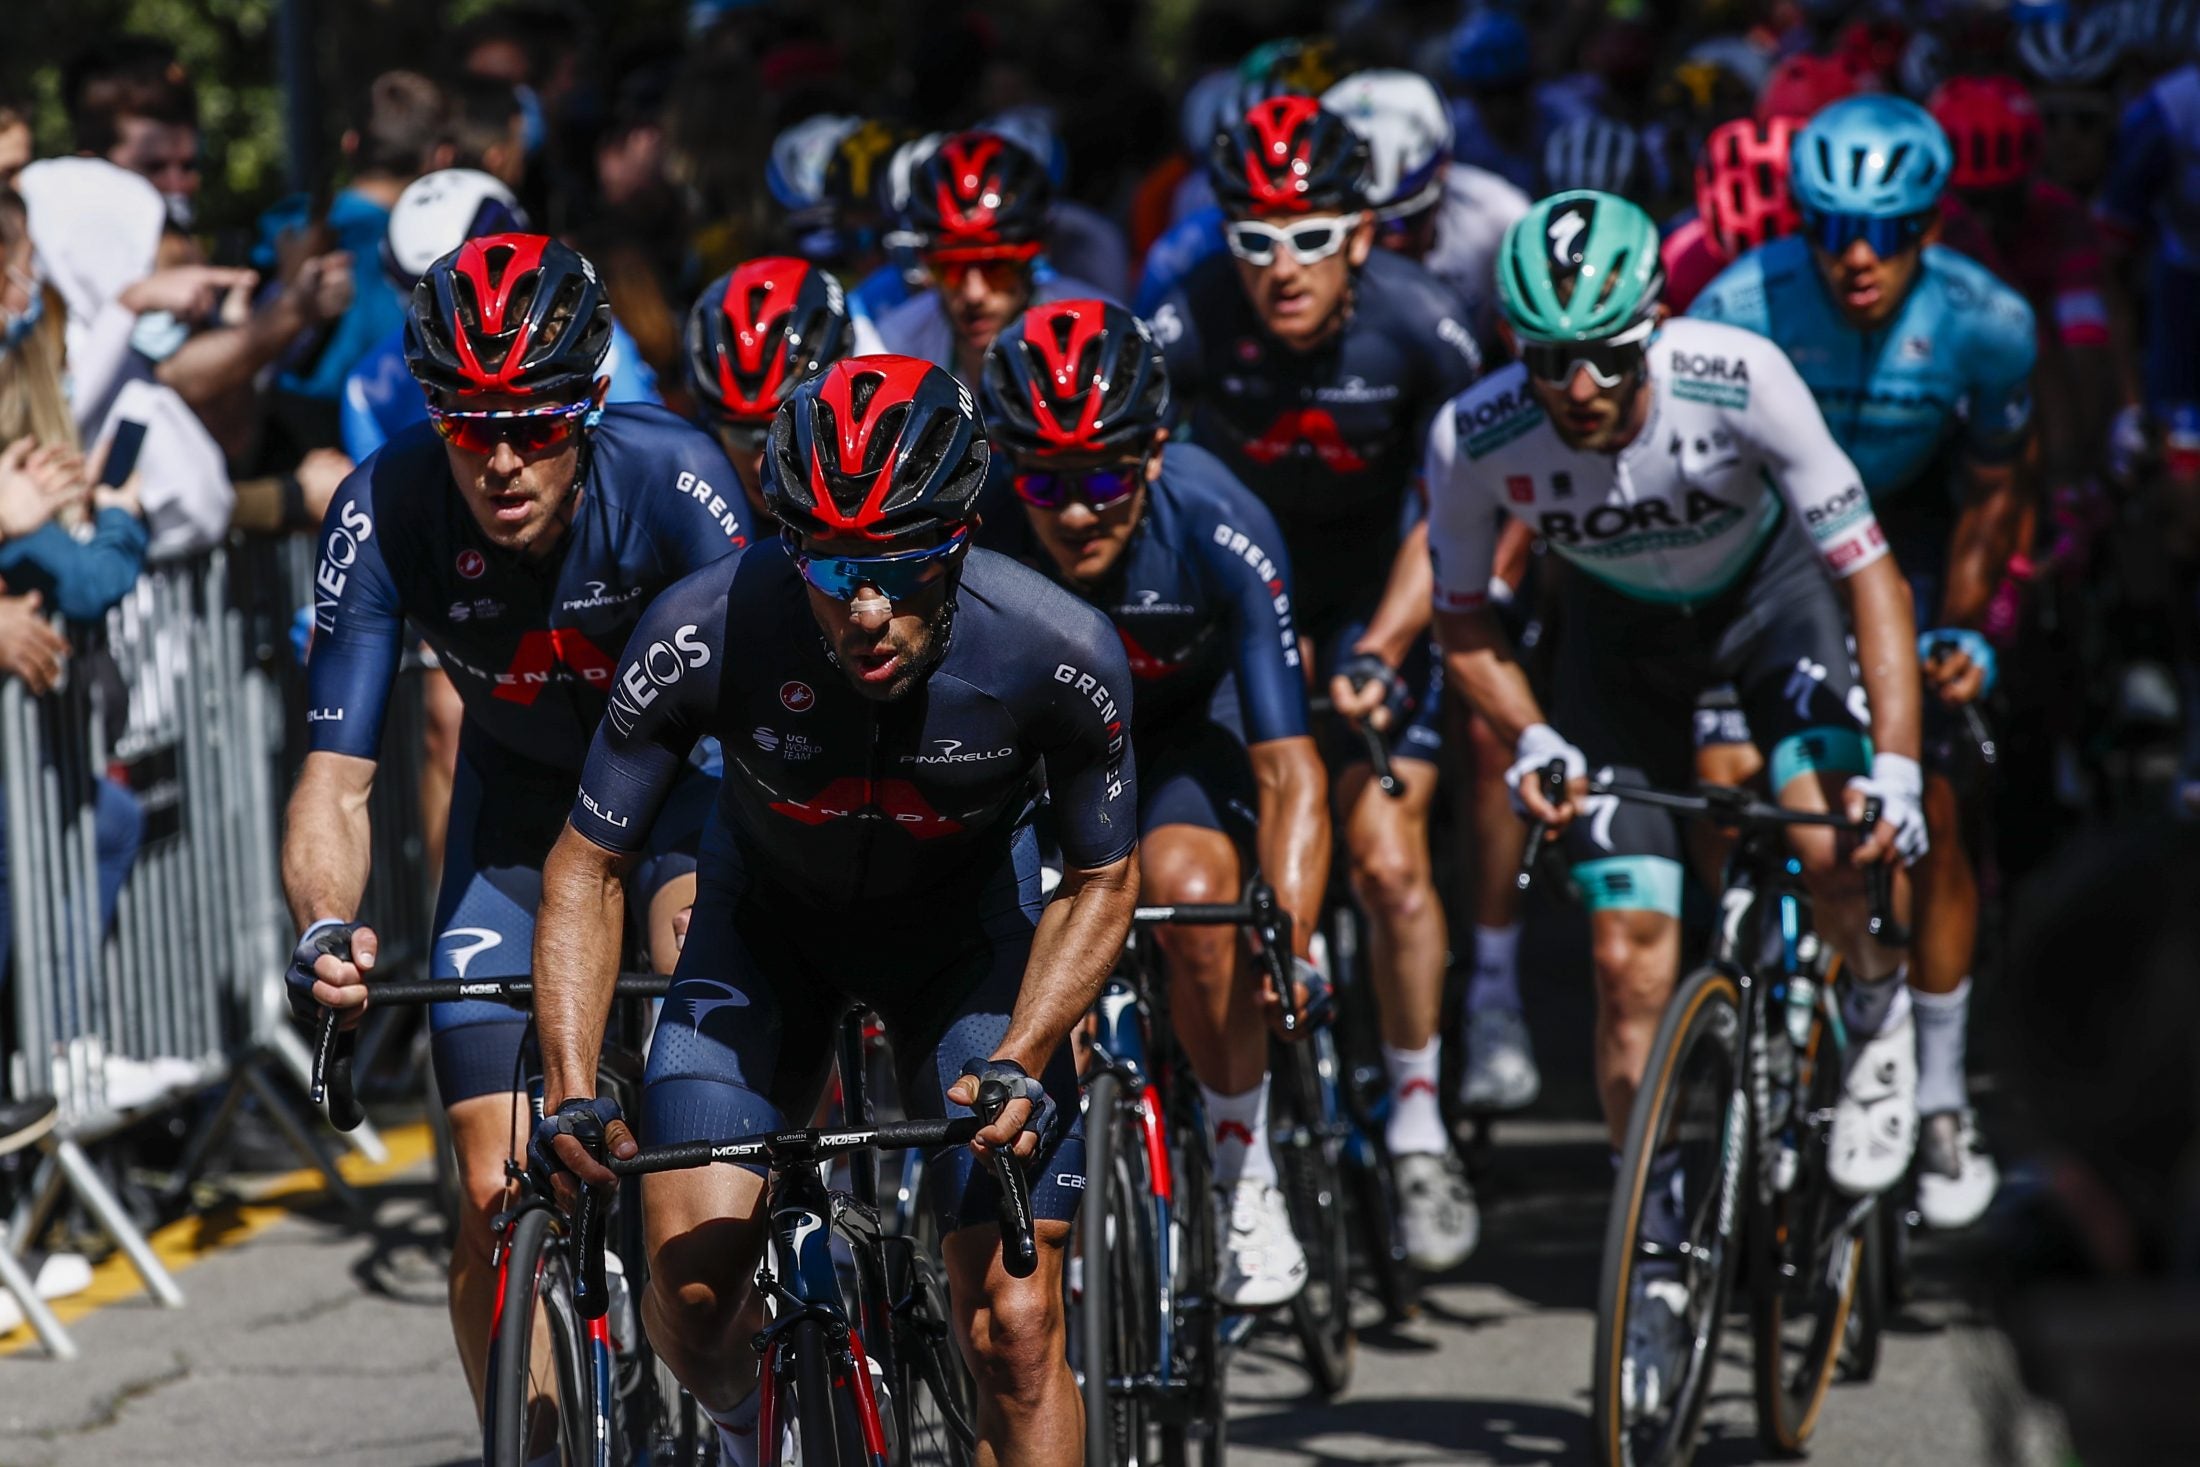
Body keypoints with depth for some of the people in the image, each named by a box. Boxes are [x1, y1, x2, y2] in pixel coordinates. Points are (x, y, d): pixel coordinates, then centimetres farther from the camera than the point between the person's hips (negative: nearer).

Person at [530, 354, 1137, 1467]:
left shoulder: (1058, 654, -31)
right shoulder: (706, 633, -32)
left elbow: (1100, 885, -13)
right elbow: (587, 868, -18)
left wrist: (1016, 1067, -26)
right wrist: (570, 1089, -30)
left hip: (966, 926, 0)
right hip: (769, 916, 0)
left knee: (1014, 1328, -12)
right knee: (690, 1275, -15)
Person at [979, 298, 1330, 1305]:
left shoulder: (1219, 533, -34)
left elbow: (1288, 769, -33)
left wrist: (1290, 942, -47)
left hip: (1185, 720, -1)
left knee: (1189, 891, -29)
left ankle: (1246, 1176, -9)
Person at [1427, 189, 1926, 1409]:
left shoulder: (1737, 381, -35)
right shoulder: (1476, 438, -28)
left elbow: (1870, 574, -29)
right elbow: (1461, 620, -9)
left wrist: (1896, 767, -38)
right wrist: (1531, 741, -25)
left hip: (1766, 587, -2)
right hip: (1622, 630, 2)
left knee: (1827, 841, -29)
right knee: (1629, 957, -6)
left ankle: (1874, 1009, 5)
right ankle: (1657, 1259, 10)